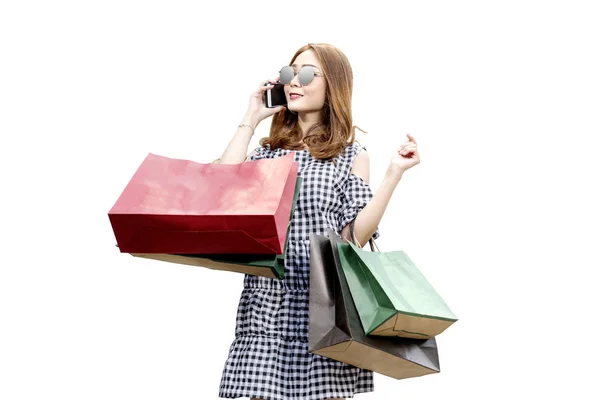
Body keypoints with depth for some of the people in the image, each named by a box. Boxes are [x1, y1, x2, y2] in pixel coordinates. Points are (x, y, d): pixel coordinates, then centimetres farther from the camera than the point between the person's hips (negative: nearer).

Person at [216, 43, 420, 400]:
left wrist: (394, 174, -11)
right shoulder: (268, 151, 14)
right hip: (266, 303, 2)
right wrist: (250, 121, 5)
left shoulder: (351, 155, 6)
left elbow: (355, 236, -2)